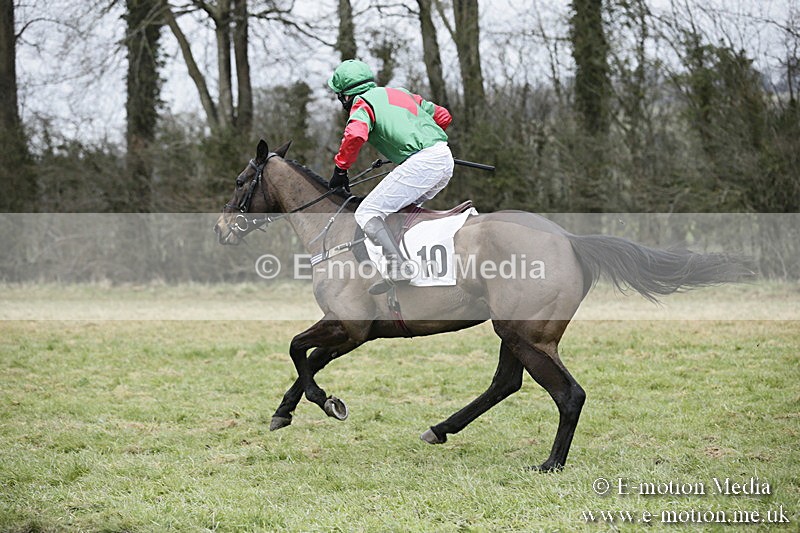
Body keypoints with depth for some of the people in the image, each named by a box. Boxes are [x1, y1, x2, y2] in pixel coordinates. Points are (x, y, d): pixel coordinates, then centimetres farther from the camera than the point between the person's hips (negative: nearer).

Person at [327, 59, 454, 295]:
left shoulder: (362, 103, 4)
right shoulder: (399, 92, 27)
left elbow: (355, 135, -18)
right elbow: (443, 116, 30)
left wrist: (340, 169, -4)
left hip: (420, 162, -8)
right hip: (445, 159, 8)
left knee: (367, 213, -8)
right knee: (403, 207, 27)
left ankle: (398, 266, -24)